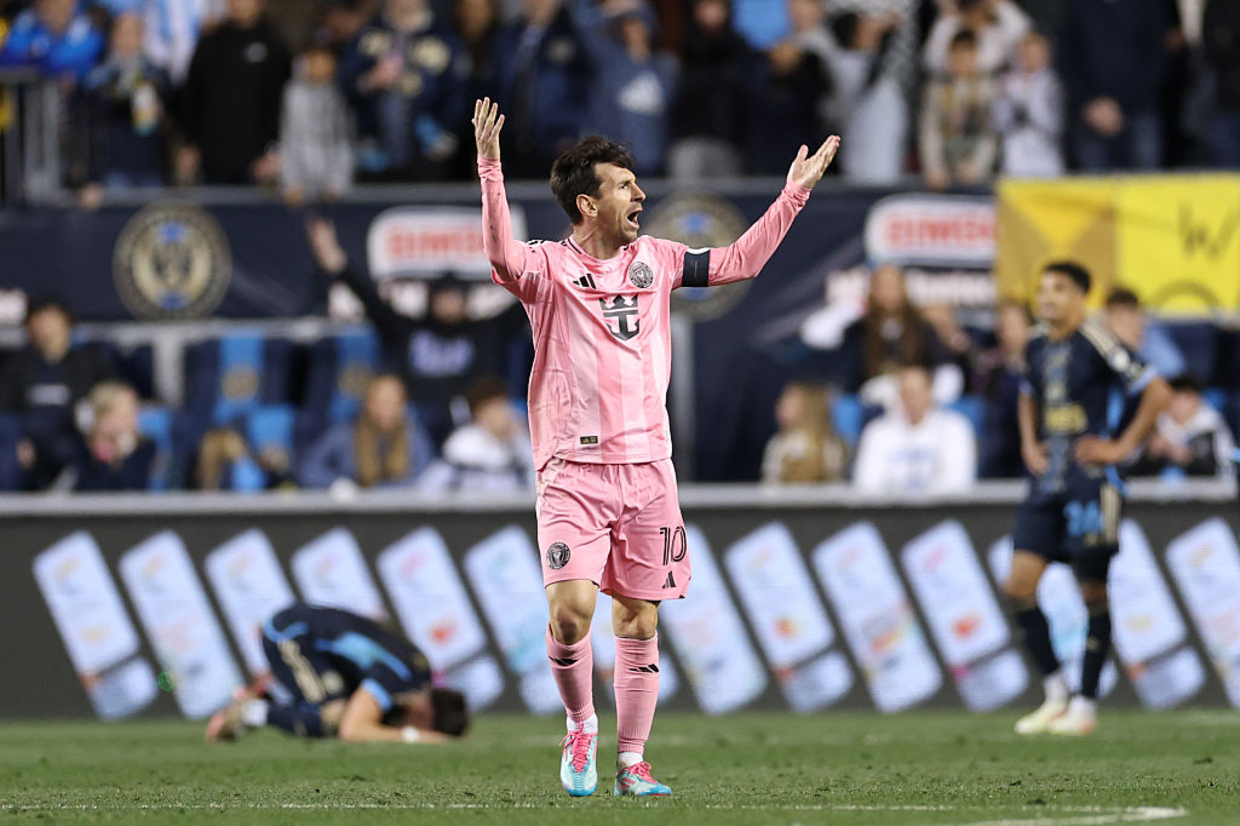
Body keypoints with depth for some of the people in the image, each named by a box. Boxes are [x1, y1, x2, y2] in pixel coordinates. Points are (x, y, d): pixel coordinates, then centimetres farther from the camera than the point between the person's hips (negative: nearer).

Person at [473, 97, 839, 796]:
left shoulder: (655, 259, 11)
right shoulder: (549, 267, -3)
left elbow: (739, 262, 18)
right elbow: (502, 255, -24)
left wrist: (795, 193, 16)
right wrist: (491, 170, -36)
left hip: (648, 468, 4)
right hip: (574, 470, -4)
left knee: (639, 620, 4)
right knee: (572, 607, -18)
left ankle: (632, 761, 11)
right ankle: (581, 725, 7)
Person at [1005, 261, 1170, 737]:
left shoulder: (1096, 344, -11)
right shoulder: (1037, 346, 11)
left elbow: (1157, 393, -11)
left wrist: (1123, 447, -9)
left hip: (1090, 481, -7)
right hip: (1048, 481, 7)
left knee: (1093, 592, 0)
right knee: (1019, 585, -4)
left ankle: (1085, 705, 6)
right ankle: (1055, 694, 7)